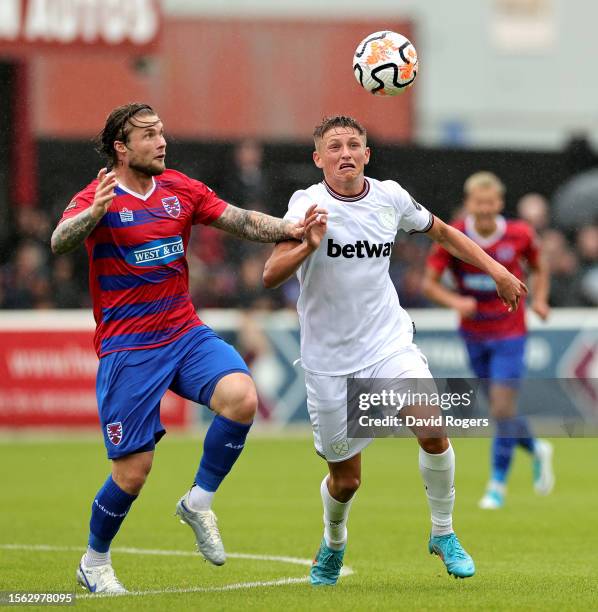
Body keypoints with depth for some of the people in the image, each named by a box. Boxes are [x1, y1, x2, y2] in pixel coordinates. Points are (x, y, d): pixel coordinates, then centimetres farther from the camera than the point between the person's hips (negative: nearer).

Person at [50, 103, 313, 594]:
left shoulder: (180, 189, 7)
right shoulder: (98, 200, -8)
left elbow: (240, 221, 2)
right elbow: (60, 243, -26)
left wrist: (291, 229, -16)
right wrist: (95, 212, -46)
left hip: (185, 333, 4)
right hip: (127, 348, -4)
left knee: (241, 398, -24)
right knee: (133, 470, -6)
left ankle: (198, 503, -2)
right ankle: (94, 563, 20)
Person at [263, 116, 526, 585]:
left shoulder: (391, 198, -2)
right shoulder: (308, 204, -12)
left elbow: (441, 232, 18)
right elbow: (270, 277, -23)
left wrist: (498, 271, 12)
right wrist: (308, 246, -42)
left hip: (389, 344, 2)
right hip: (329, 360, -2)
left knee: (432, 428, -23)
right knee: (345, 479, 4)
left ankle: (443, 533, -1)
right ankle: (334, 544, 37)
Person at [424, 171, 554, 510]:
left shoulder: (520, 235, -10)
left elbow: (539, 267, 10)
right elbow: (430, 282, -7)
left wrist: (539, 300, -5)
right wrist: (455, 301, -25)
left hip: (510, 333, -2)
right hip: (474, 335, 2)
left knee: (503, 409, -10)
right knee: (501, 409, 12)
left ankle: (498, 484, 4)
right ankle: (537, 450, 42)